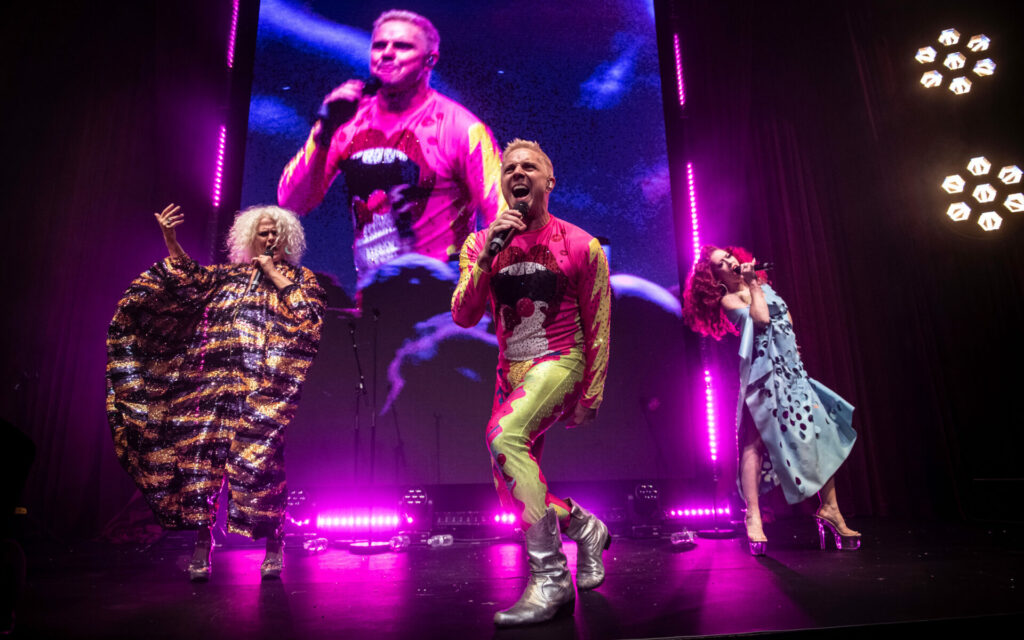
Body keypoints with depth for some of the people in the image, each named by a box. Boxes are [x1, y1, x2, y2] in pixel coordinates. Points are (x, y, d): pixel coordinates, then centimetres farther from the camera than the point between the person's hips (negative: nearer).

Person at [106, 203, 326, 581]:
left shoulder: (299, 277, 14)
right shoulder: (230, 275, 22)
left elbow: (309, 312, -3)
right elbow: (190, 280, 13)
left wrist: (275, 274, 0)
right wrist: (170, 240, 1)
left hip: (263, 383, -3)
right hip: (217, 376, 4)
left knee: (259, 456, -9)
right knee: (203, 449, -3)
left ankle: (274, 542, 2)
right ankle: (202, 542, 5)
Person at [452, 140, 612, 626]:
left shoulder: (581, 246, -4)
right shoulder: (481, 244, 3)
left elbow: (597, 326, 0)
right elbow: (463, 317, -6)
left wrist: (590, 395, -1)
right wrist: (488, 255, -18)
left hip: (560, 362, -5)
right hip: (511, 371, 5)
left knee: (503, 434, -33)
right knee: (514, 497, 7)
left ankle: (551, 577, -22)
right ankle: (585, 527, 36)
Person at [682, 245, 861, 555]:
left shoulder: (764, 285, 20)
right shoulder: (727, 300, 0)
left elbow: (787, 318, 26)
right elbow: (761, 318, -16)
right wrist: (752, 286, -7)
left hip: (791, 368, 7)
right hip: (763, 370, -7)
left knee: (822, 433, 0)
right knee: (755, 439, -15)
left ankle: (829, 508, 10)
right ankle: (753, 517, -14)